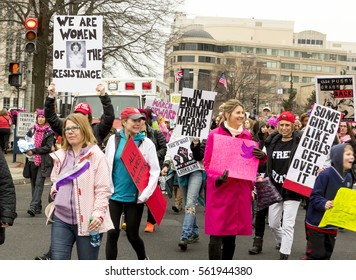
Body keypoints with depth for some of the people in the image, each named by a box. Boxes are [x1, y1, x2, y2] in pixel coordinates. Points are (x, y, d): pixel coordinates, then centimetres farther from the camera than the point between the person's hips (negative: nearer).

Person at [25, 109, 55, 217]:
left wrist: (33, 151, -16)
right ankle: (38, 207, 18)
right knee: (33, 184, 8)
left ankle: (33, 207, -18)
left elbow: (48, 147, -10)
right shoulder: (32, 130, 9)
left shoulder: (49, 132, -3)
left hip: (44, 162, -5)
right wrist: (27, 150, -7)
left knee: (39, 183, -12)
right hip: (32, 161, 5)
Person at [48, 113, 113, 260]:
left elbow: (103, 189, -10)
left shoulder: (96, 156, -7)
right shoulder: (61, 155, 12)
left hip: (87, 221, -5)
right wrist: (55, 196, 7)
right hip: (61, 218, 5)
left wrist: (98, 213, -20)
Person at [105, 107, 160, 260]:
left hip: (135, 198, -1)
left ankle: (143, 259, 37)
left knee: (132, 235, 8)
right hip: (114, 196, 1)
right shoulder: (114, 139, 0)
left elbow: (155, 170, -6)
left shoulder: (146, 143, -4)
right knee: (112, 233, -1)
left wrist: (145, 195, -13)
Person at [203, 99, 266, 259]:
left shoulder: (247, 136, 10)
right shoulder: (214, 135, -5)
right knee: (216, 234, -6)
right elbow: (207, 163, -5)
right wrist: (216, 178, -22)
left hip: (240, 190, 5)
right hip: (220, 189, -5)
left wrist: (261, 157, -4)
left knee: (232, 233, 12)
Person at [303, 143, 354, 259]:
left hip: (333, 224, 7)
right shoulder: (325, 175, -19)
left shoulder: (348, 177, 4)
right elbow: (315, 196, -19)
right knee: (315, 254, -3)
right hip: (317, 223, -7)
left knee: (326, 255, 14)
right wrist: (324, 204, -36)